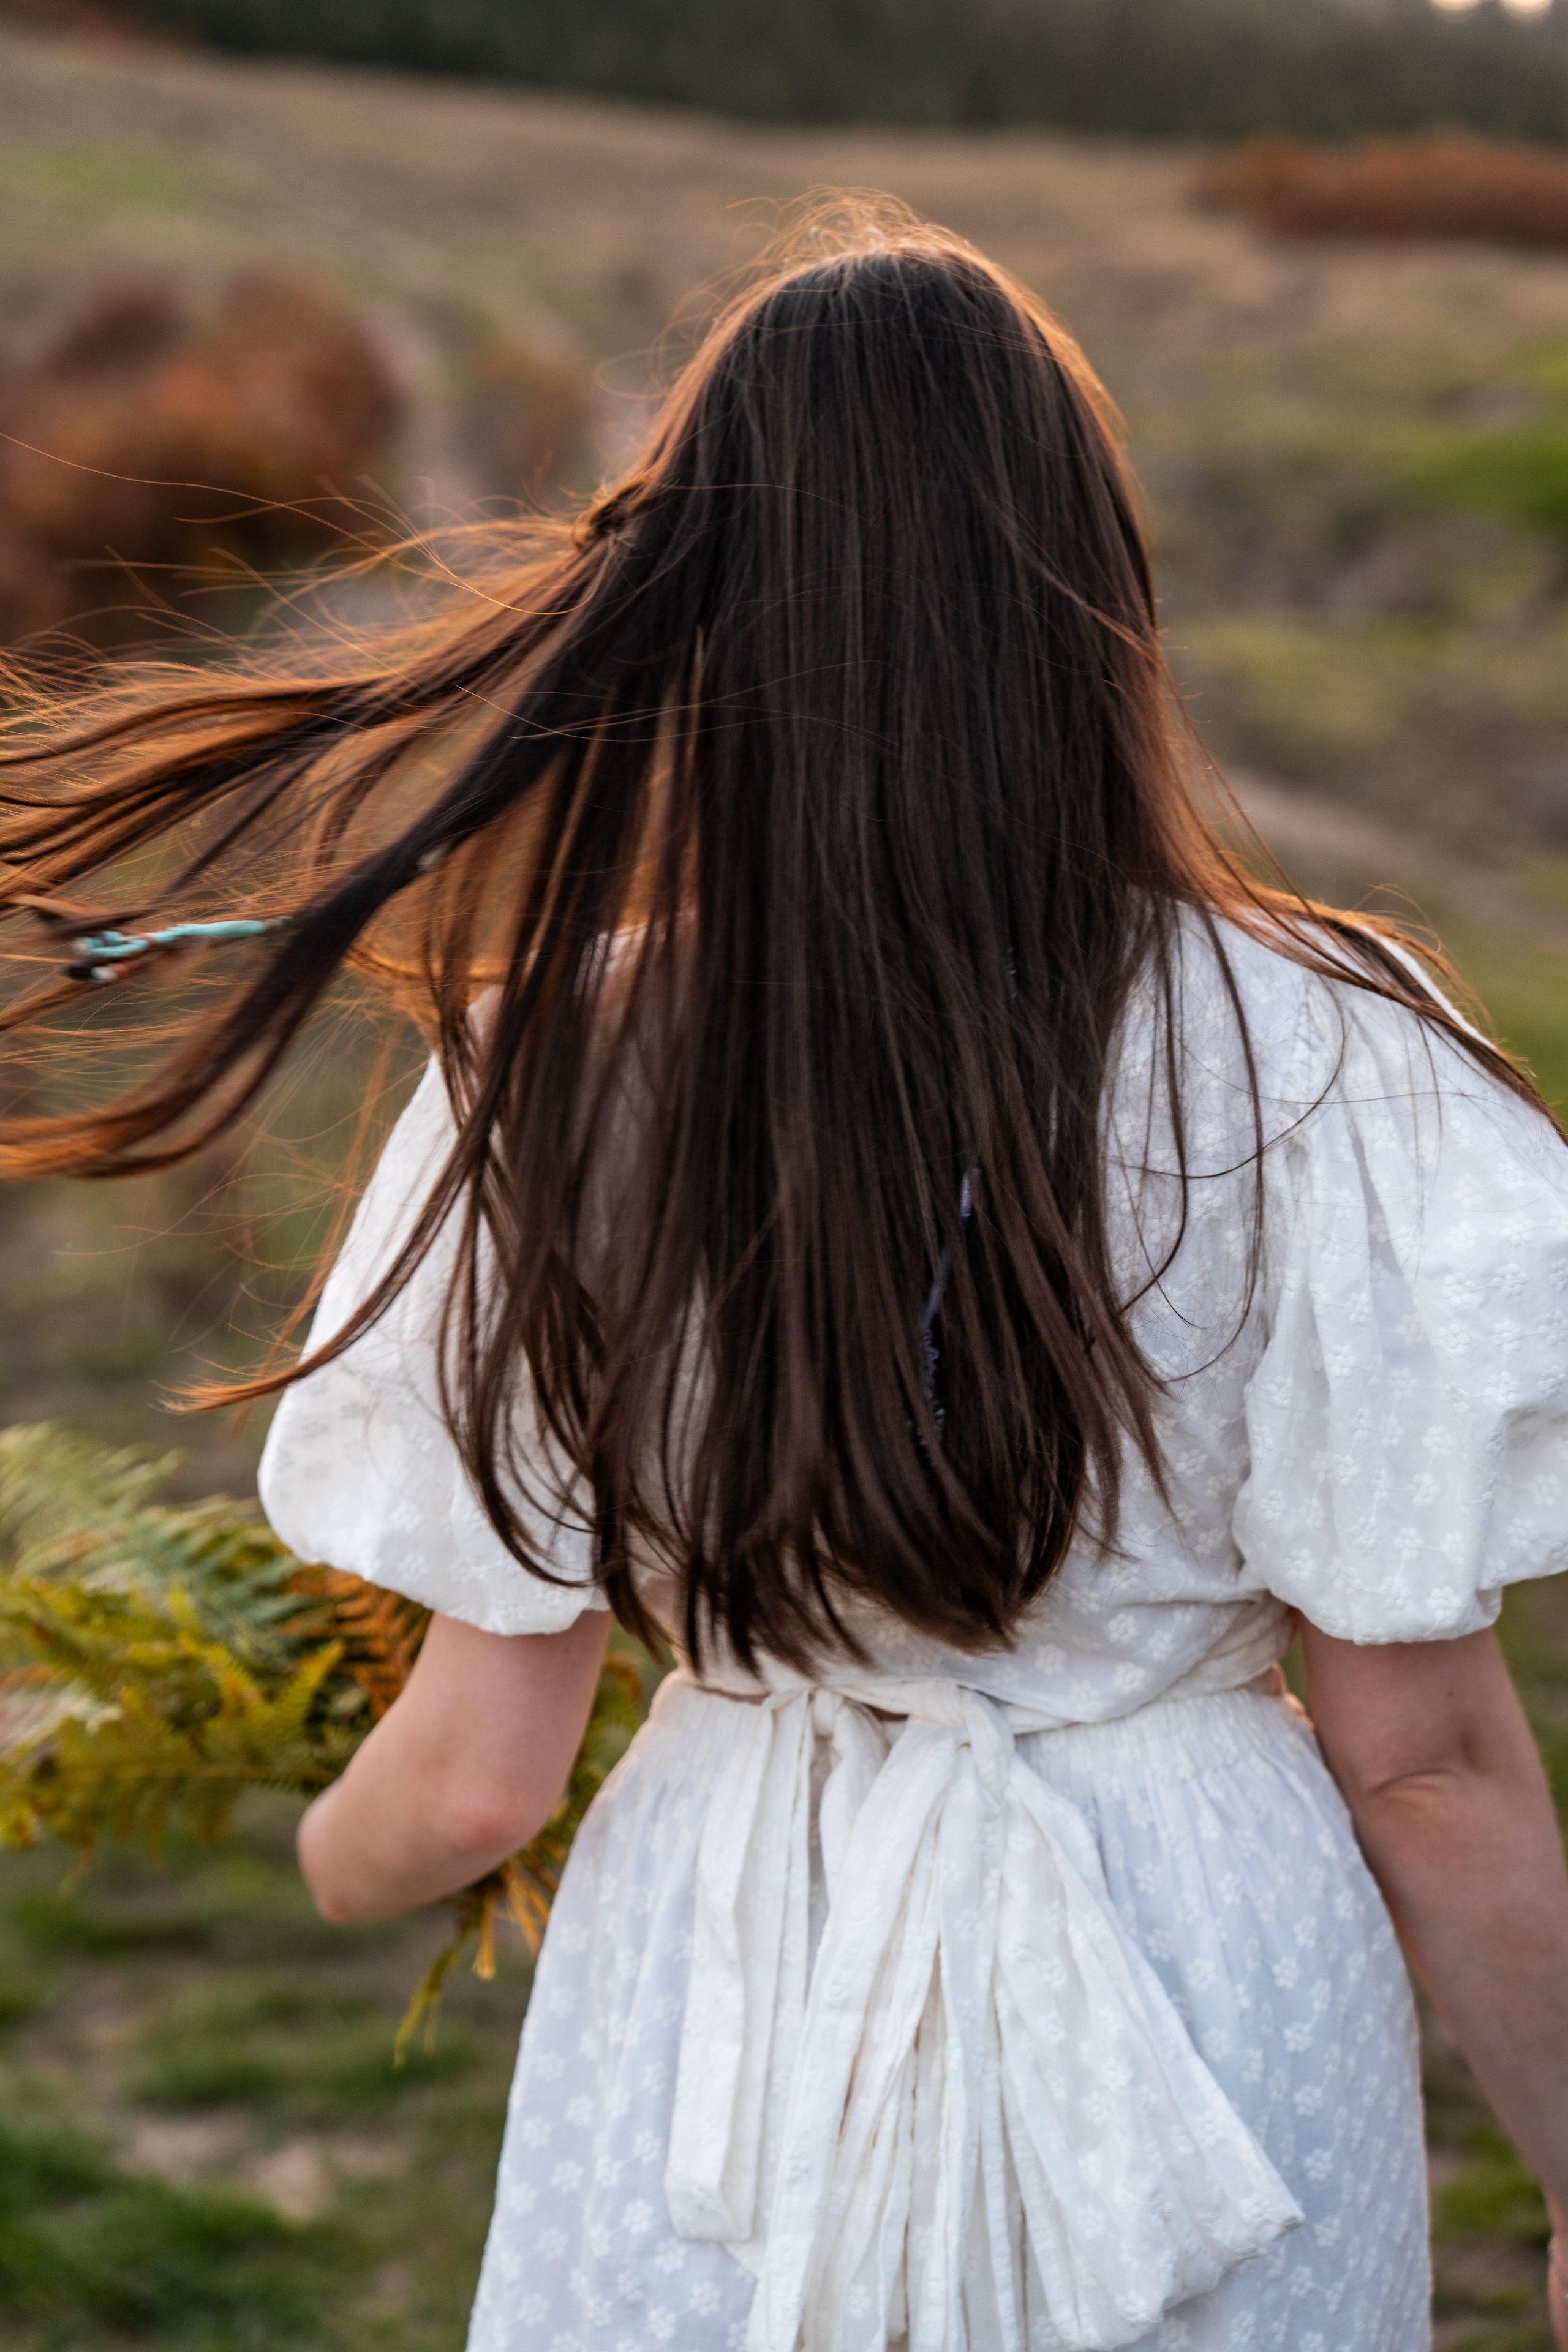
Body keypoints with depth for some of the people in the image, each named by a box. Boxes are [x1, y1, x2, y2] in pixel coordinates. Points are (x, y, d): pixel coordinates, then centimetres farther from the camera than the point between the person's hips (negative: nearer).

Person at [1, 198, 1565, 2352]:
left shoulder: (558, 1072, -11)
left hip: (729, 1988, 0)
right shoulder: (1318, 1069, -16)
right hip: (1201, 1991, 0)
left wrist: (337, 1857, 18)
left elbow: (477, 1775, -6)